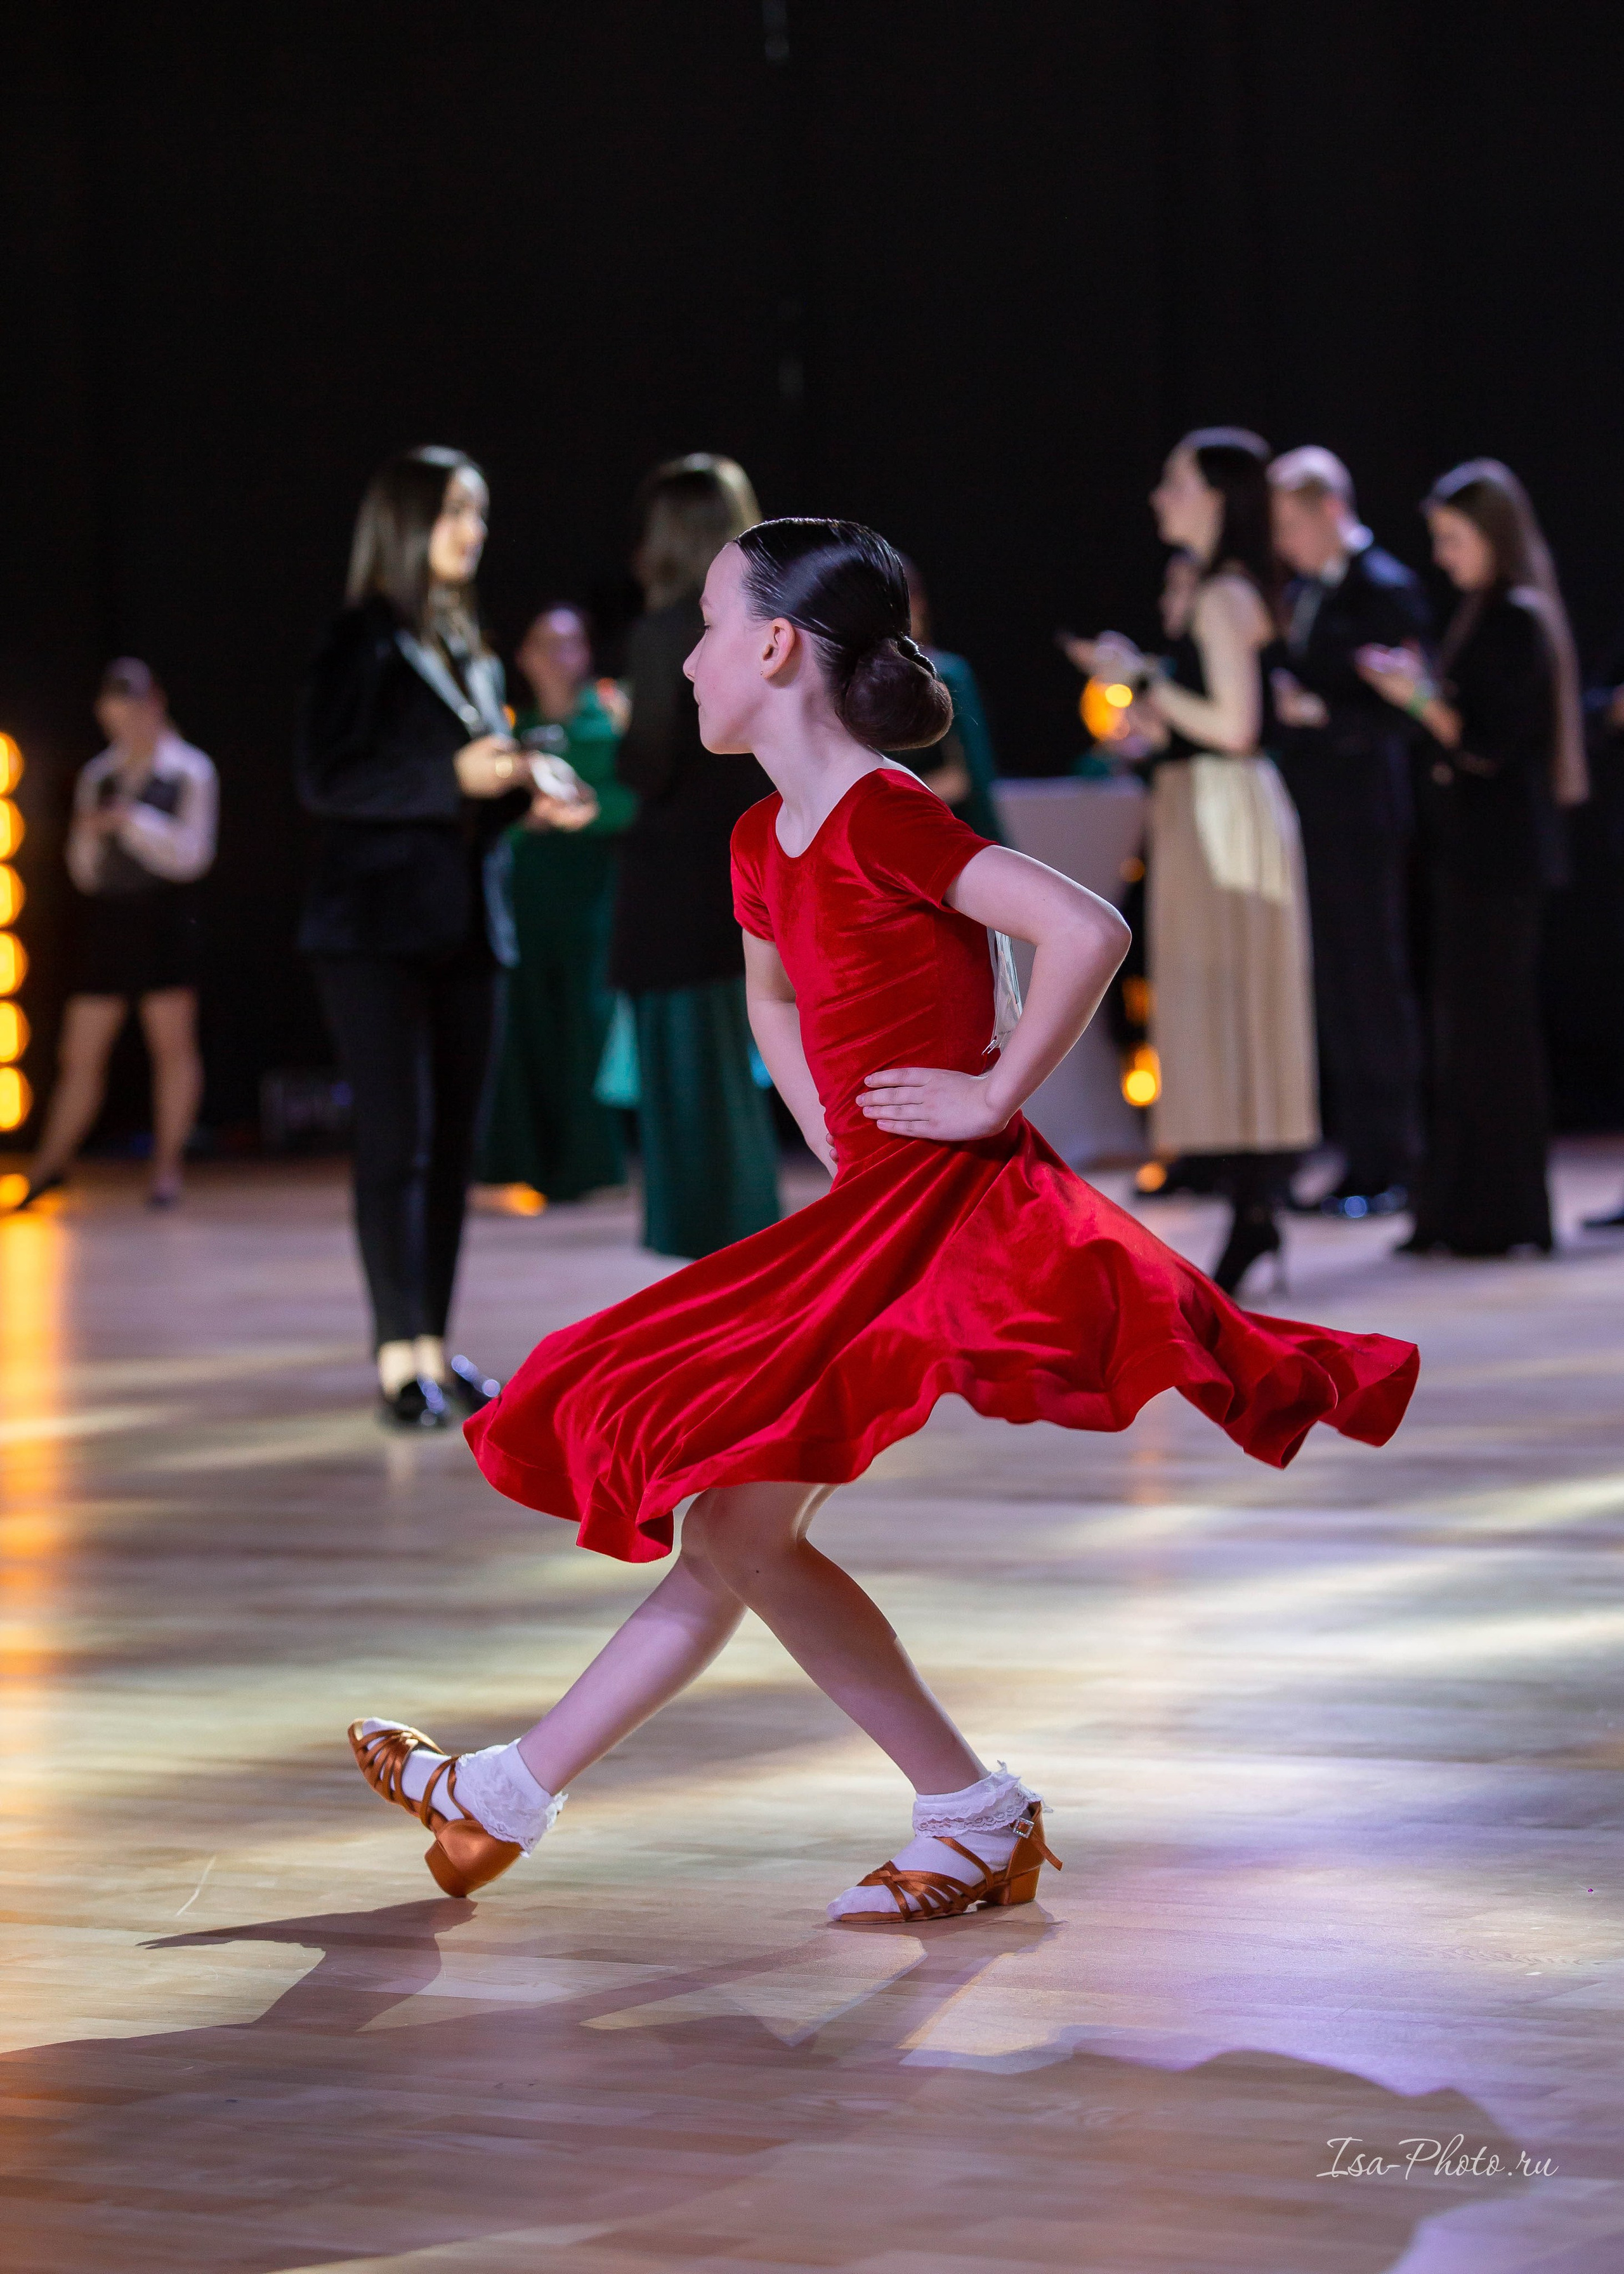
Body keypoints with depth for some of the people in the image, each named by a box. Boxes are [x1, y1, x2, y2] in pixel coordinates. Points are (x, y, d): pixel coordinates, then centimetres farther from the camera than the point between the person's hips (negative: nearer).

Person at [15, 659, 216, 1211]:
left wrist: (134, 822, -13)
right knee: (81, 1055, 4)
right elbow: (85, 870, 13)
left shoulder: (189, 772, 1)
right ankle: (51, 1162, 12)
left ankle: (167, 1165, 3)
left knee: (171, 1045, -2)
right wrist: (90, 836, -8)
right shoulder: (97, 777, 12)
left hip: (165, 917, -3)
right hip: (106, 916, 4)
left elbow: (190, 854, -6)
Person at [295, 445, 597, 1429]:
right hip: (377, 928, -7)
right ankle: (400, 1358, -9)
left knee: (454, 1140, 7)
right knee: (398, 1137, -10)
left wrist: (532, 799, 3)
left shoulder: (472, 654, 17)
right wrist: (454, 778, -21)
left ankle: (435, 1347, 12)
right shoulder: (364, 641, -5)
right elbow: (325, 778, -14)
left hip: (466, 926, 7)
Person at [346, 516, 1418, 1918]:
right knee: (725, 1527, 10)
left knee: (741, 1522, -11)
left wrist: (995, 1096, -18)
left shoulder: (881, 818, -17)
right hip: (872, 1214, 10)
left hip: (945, 1212, -10)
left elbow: (1090, 930, -27)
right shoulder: (768, 842, 12)